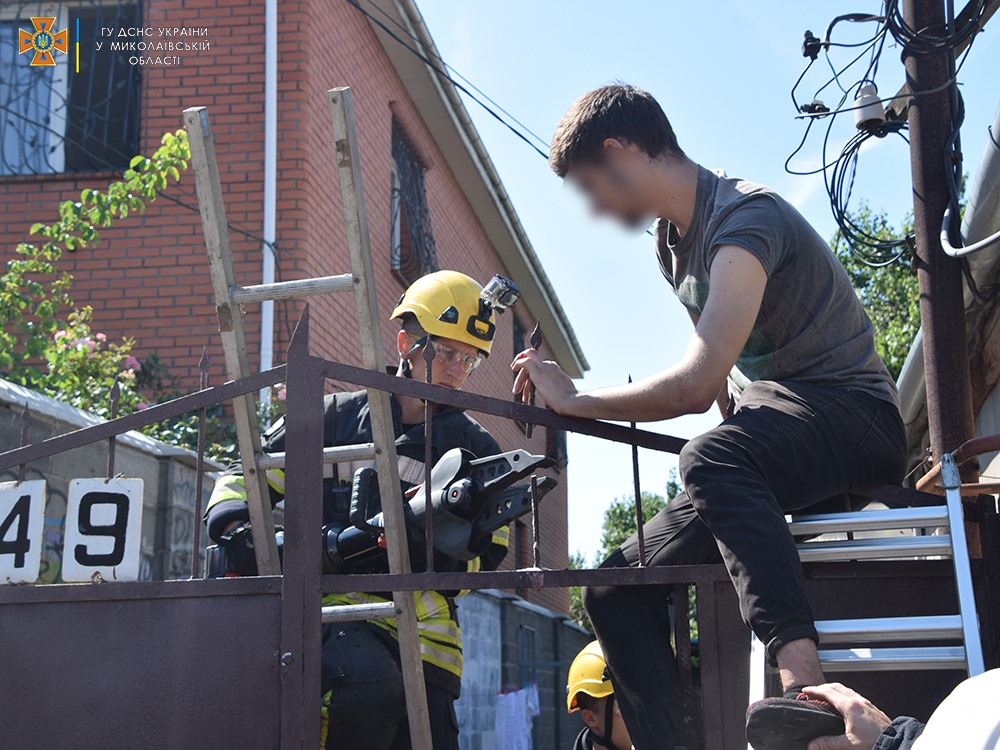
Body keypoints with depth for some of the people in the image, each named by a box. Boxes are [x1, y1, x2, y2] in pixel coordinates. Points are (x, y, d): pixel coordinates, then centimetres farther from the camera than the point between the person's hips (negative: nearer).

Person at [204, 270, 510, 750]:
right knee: (372, 688, -34)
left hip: (422, 630, 4)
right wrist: (234, 525, -8)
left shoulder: (476, 451, 17)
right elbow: (245, 478, 15)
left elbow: (485, 558, 10)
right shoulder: (334, 418, 12)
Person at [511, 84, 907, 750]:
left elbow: (699, 381, -27)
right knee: (617, 589, 1)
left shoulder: (744, 217, -17)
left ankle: (807, 688, -53)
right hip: (770, 433, 10)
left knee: (711, 460, -42)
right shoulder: (674, 240, 16)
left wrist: (576, 401, -15)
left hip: (851, 412, -10)